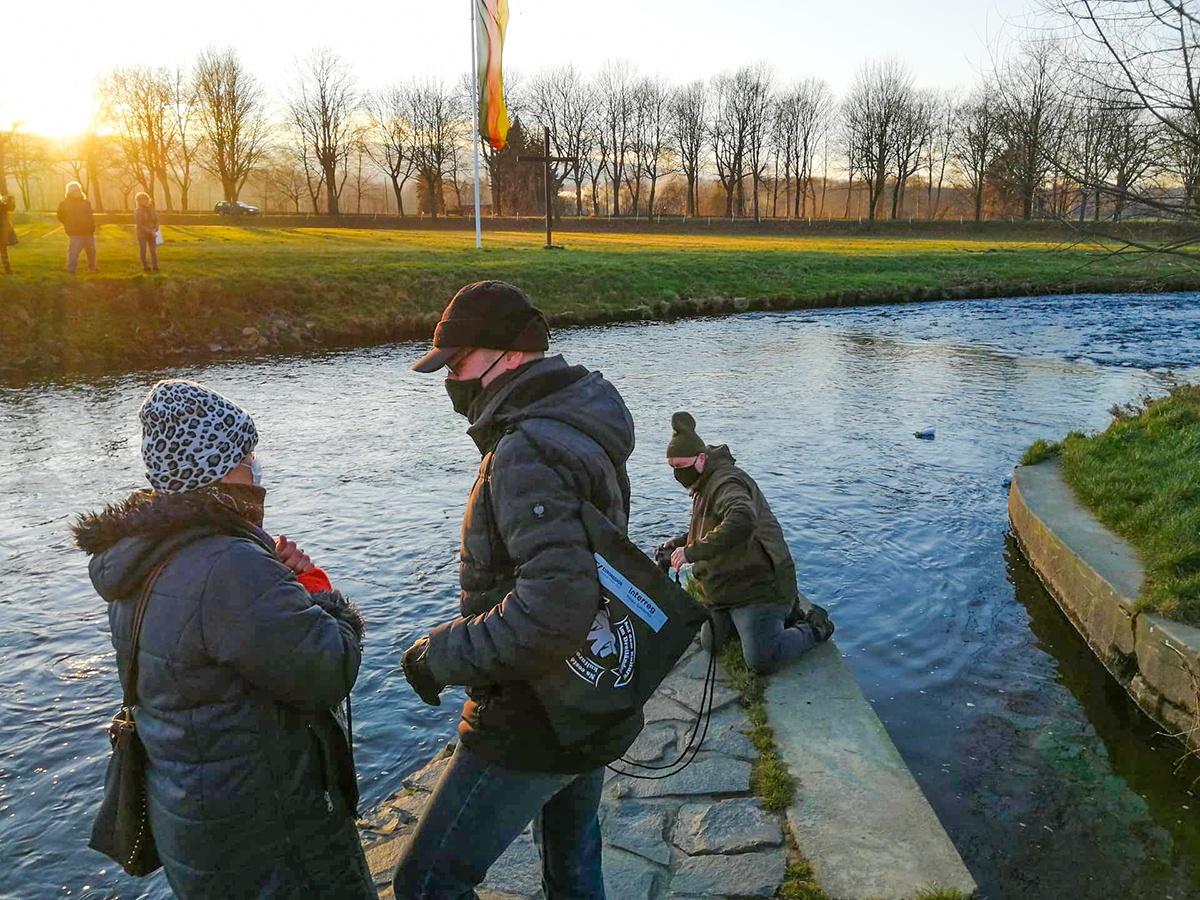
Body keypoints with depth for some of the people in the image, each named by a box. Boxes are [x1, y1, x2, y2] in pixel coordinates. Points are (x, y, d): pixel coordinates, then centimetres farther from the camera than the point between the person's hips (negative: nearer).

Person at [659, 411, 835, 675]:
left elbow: (742, 521, -45)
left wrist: (692, 551, -43)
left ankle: (814, 628, 16)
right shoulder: (703, 485, 12)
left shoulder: (726, 482, -23)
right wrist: (678, 543, 6)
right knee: (711, 645, 20)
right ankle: (785, 612, 29)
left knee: (762, 663, -10)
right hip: (724, 589, 11)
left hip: (757, 586, -10)